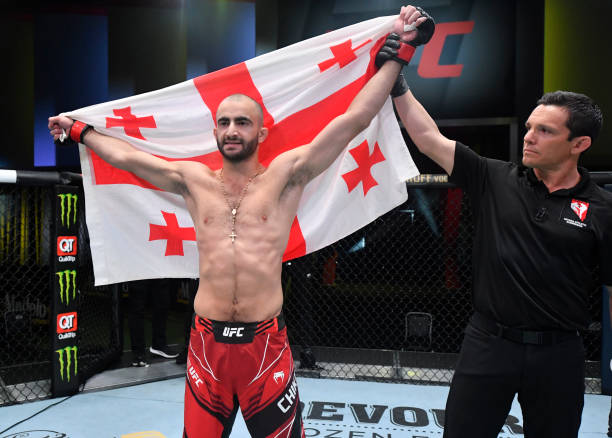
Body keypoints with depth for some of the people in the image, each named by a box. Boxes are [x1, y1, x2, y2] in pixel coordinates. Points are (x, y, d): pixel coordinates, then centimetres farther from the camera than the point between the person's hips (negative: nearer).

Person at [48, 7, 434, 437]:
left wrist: (400, 51, -6)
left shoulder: (285, 175, -1)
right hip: (207, 342, 3)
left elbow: (355, 118, -5)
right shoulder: (193, 180, 8)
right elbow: (125, 154, 19)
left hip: (266, 344, -2)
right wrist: (78, 130, 30)